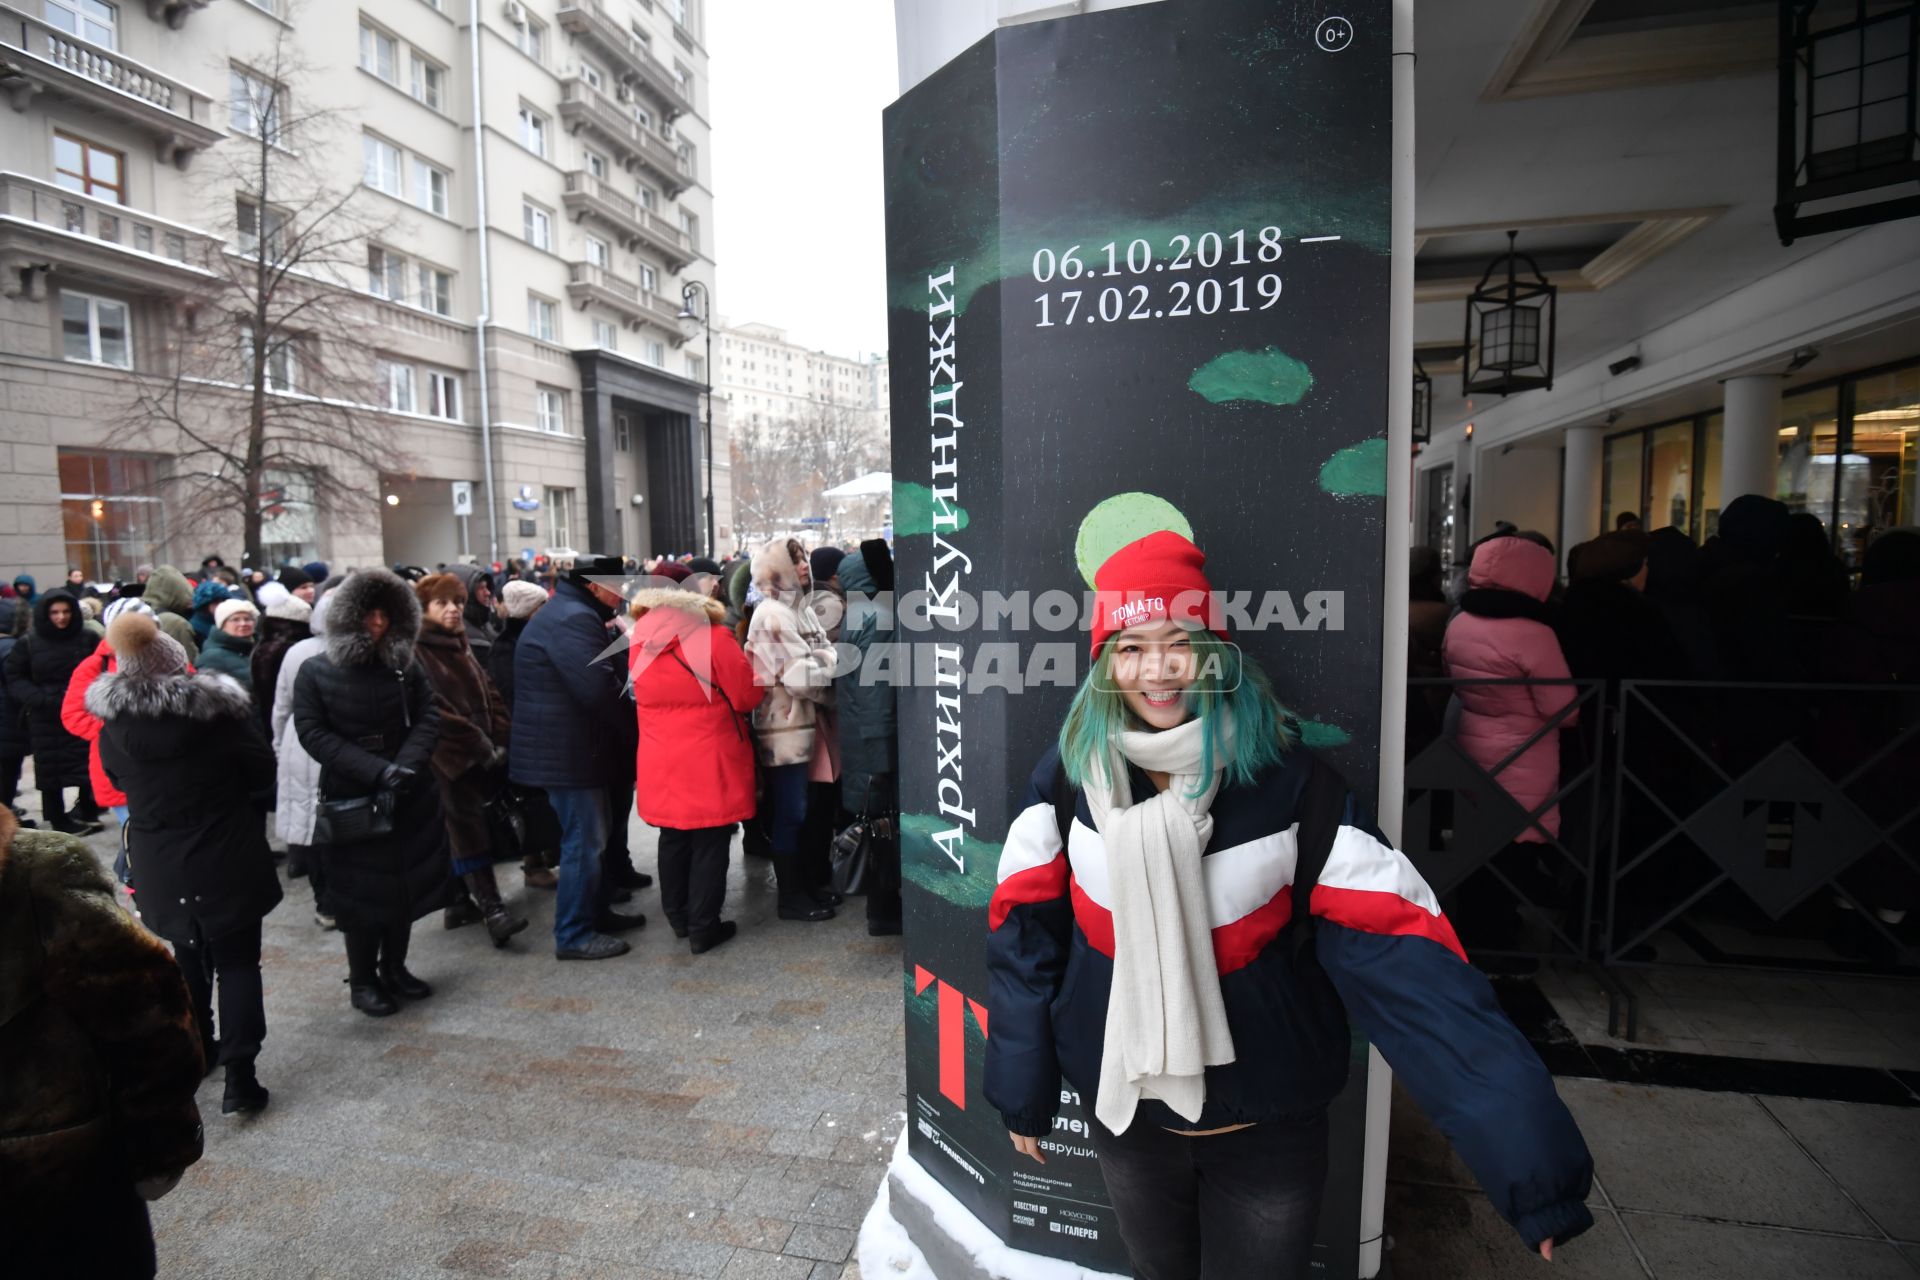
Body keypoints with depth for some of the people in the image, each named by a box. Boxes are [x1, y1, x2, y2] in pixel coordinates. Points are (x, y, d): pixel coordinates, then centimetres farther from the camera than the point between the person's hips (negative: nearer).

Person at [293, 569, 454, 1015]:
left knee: (406, 882, 10)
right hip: (350, 799, -3)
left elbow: (428, 717, -2)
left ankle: (394, 967, 28)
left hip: (409, 796, 3)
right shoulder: (315, 672, -4)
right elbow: (313, 733, -10)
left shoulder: (405, 665, 2)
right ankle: (362, 980, 21)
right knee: (361, 890, 6)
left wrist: (408, 764, -20)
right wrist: (375, 771, -20)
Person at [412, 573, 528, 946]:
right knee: (469, 828, -10)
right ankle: (491, 906, -11)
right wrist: (479, 745, -17)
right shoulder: (416, 652, -8)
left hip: (483, 755, 8)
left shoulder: (459, 646, 18)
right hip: (449, 758, -8)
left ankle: (462, 901, 21)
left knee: (464, 828, 12)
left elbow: (489, 696, 14)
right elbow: (431, 709, -17)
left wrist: (500, 742, 1)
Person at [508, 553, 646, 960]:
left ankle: (595, 912, 31)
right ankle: (574, 934, 7)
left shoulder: (567, 612, 17)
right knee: (584, 840, -3)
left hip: (568, 744, 11)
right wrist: (632, 724, -12)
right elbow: (600, 689, -26)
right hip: (570, 748, -11)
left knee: (592, 834, 20)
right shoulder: (573, 619, -20)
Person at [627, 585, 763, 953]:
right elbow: (748, 696, -10)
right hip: (709, 763, -6)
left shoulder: (639, 640, 4)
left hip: (660, 763, 6)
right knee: (709, 844, 5)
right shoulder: (713, 638, -15)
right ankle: (703, 928, 14)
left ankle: (678, 917, 32)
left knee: (673, 840, 19)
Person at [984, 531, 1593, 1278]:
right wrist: (1024, 1090, 0)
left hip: (1269, 1129, -1)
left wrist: (1524, 1141, -26)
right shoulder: (1070, 776, -14)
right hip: (1126, 1117, 2)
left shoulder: (1288, 780, -18)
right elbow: (1026, 931, -6)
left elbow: (1395, 947, -22)